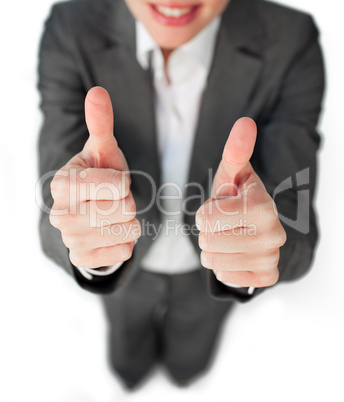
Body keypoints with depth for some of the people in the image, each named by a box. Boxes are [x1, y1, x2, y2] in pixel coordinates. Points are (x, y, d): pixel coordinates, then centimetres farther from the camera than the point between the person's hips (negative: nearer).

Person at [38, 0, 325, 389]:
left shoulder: (292, 44, -31)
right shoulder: (71, 33, -30)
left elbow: (293, 232, -31)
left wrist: (257, 238, -55)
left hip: (208, 271, 1)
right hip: (125, 265, 1)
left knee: (189, 360, 35)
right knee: (126, 357, 34)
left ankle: (185, 373, 75)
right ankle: (129, 377, 74)